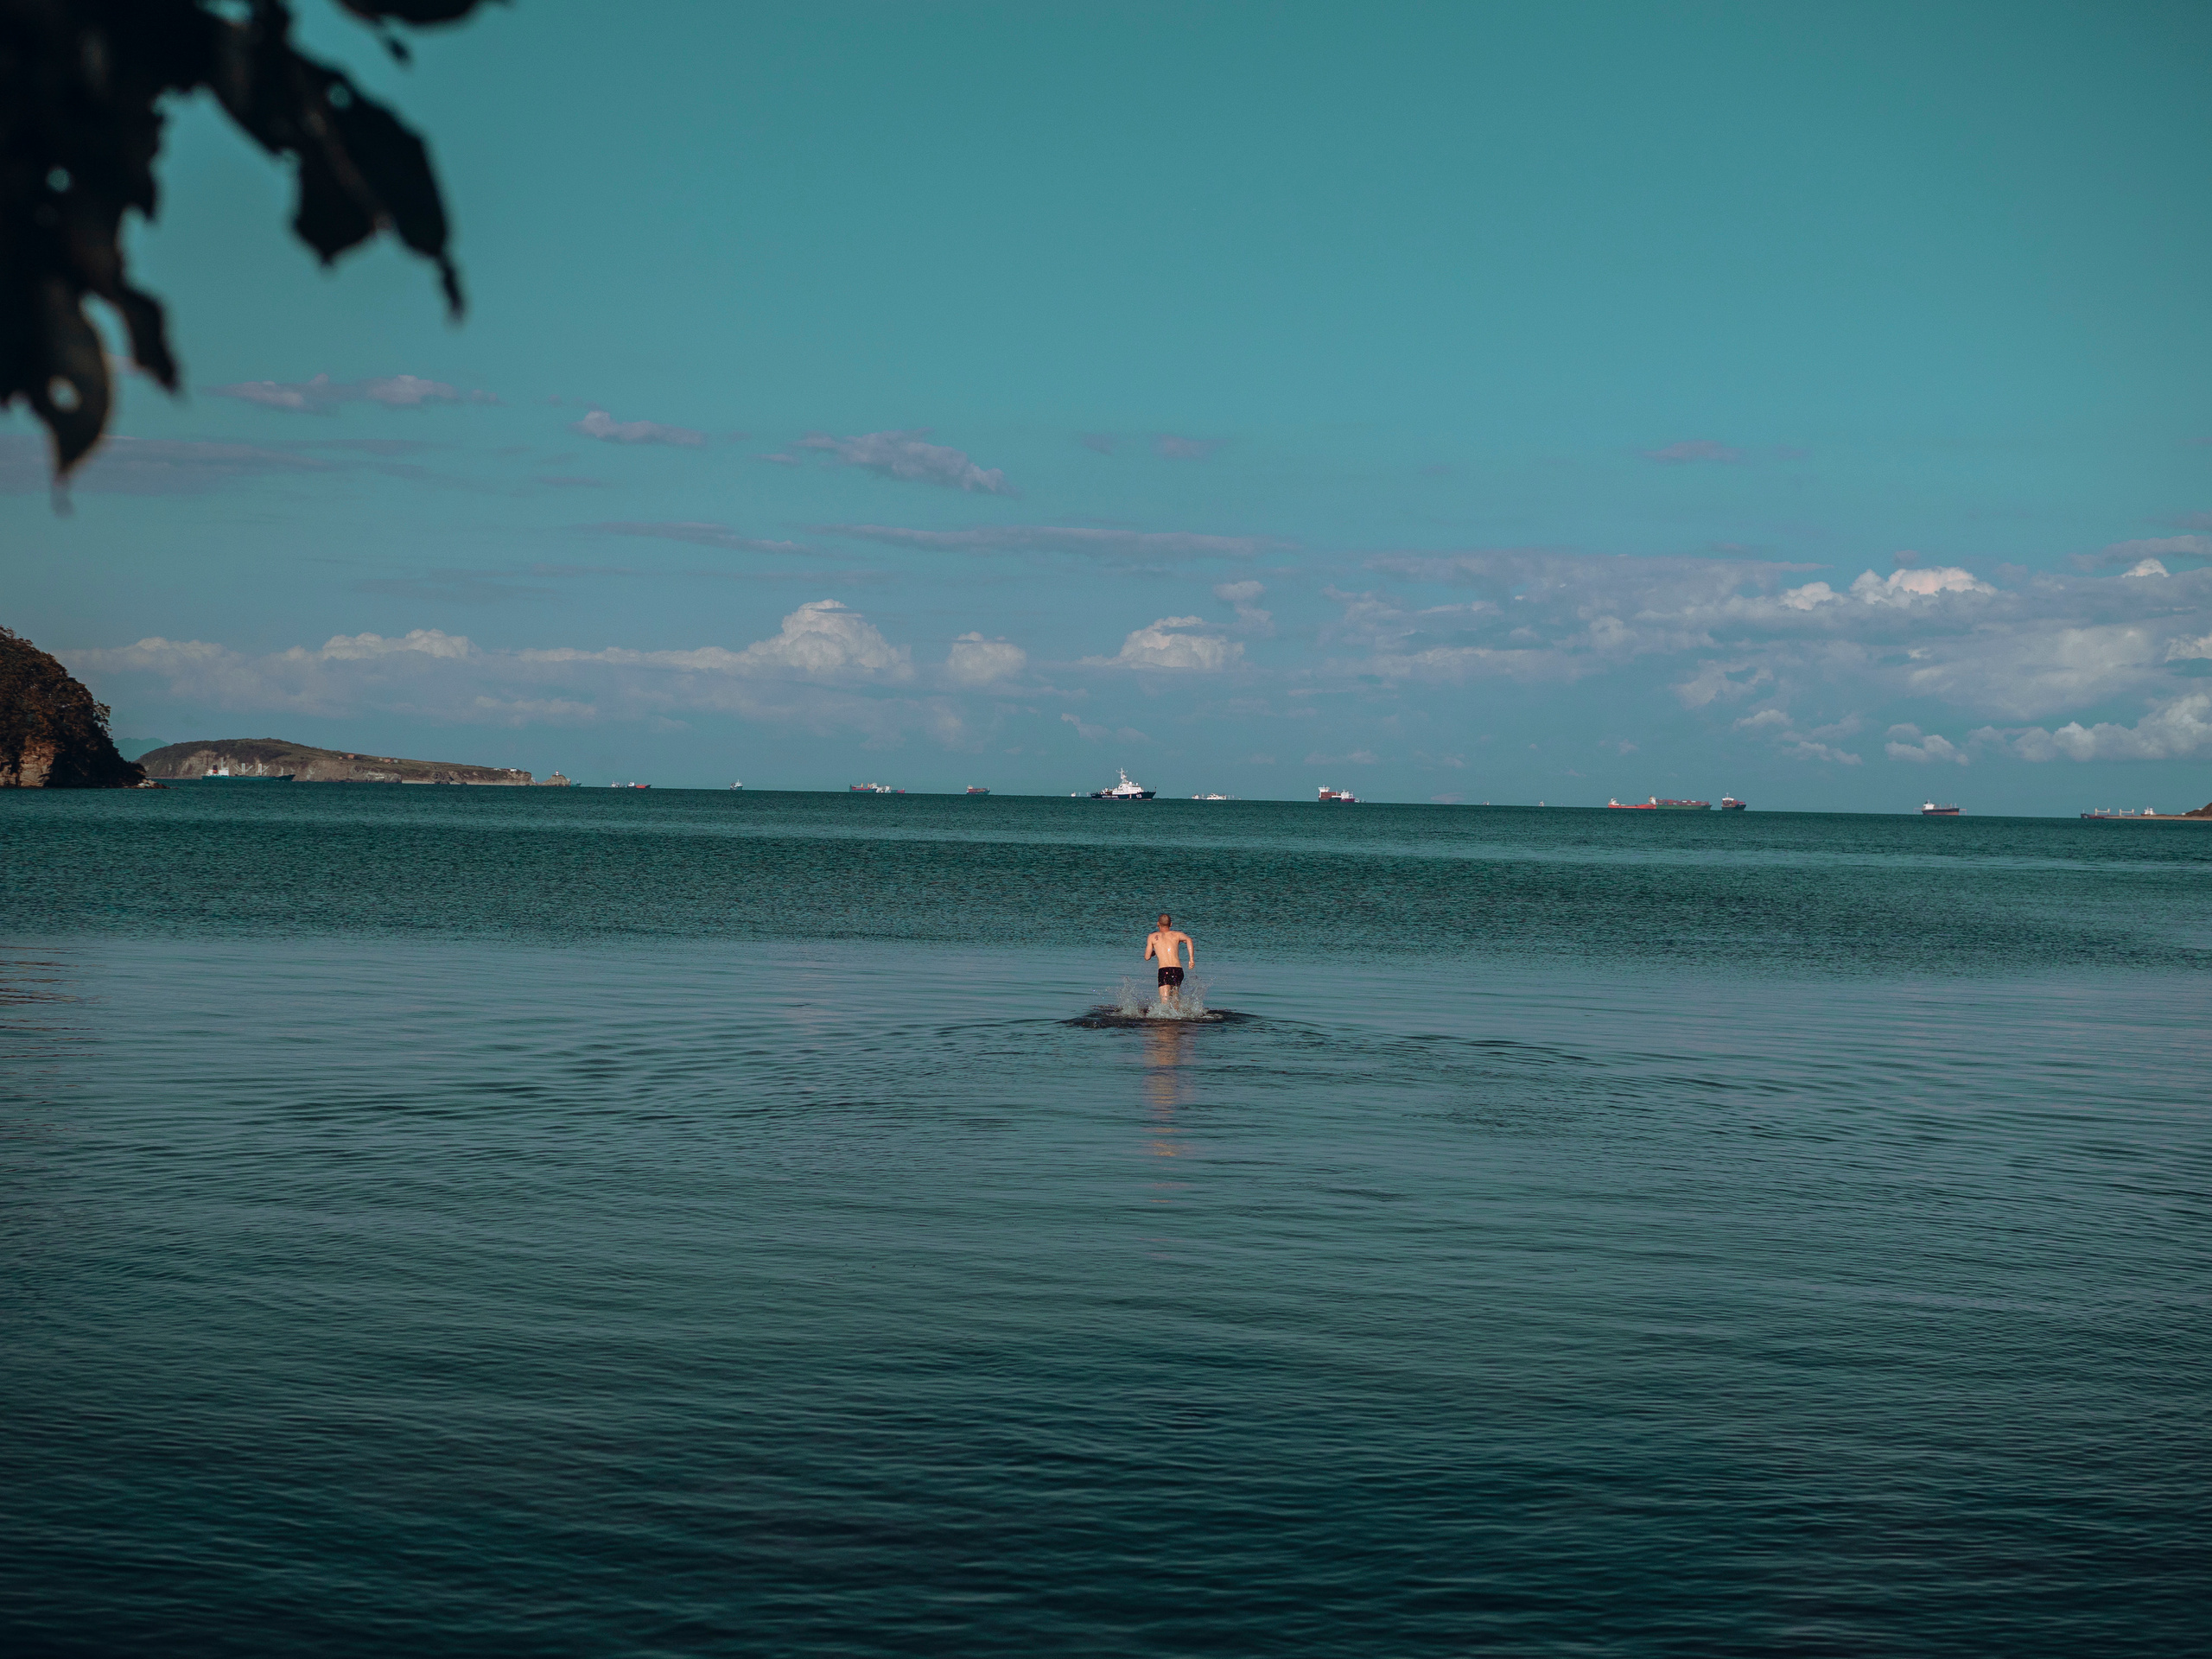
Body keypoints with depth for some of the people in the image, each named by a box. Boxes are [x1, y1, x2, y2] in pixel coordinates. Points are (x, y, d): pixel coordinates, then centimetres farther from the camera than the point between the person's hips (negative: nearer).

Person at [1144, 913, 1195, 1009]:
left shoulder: (1153, 936, 15)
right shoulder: (1177, 935, 17)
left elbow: (1147, 957, 14)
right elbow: (1188, 939, -5)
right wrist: (1192, 958, -8)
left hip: (1164, 971, -3)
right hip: (1178, 970, 3)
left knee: (1165, 1001, -13)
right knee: (1174, 996, 24)